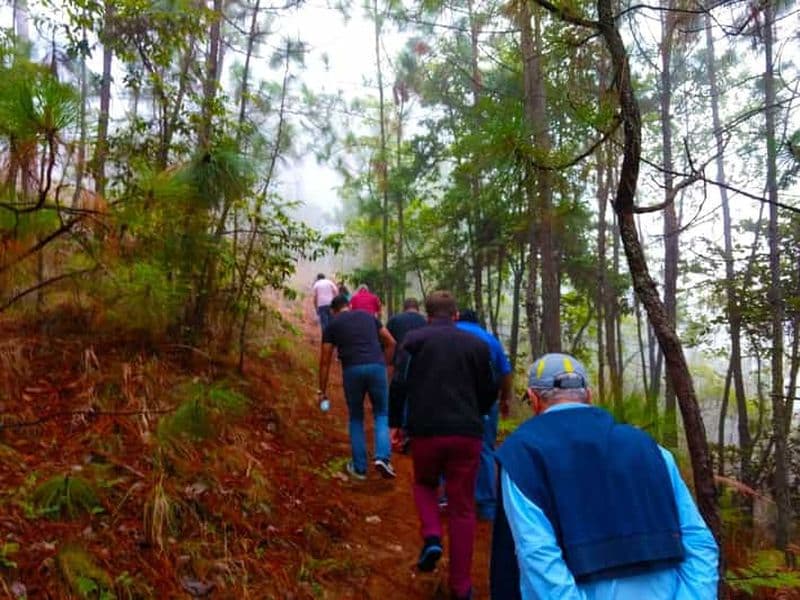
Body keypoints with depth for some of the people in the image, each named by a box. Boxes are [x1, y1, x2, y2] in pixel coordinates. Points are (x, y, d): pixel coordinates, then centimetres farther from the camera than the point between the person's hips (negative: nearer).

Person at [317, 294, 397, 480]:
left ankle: (359, 467, 20)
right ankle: (383, 457, -4)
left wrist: (322, 391, 19)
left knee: (356, 418, 18)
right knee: (381, 414, 17)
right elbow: (391, 343, 20)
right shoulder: (368, 316, 22)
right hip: (376, 367, 1)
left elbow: (325, 361, 13)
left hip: (352, 370, -1)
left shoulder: (332, 325, 15)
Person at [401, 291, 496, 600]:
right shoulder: (477, 344, 4)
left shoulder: (414, 339, -1)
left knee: (424, 484, 27)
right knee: (462, 508, 9)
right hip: (467, 433, 1)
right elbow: (488, 392, 10)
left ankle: (432, 536, 3)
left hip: (426, 430, 0)